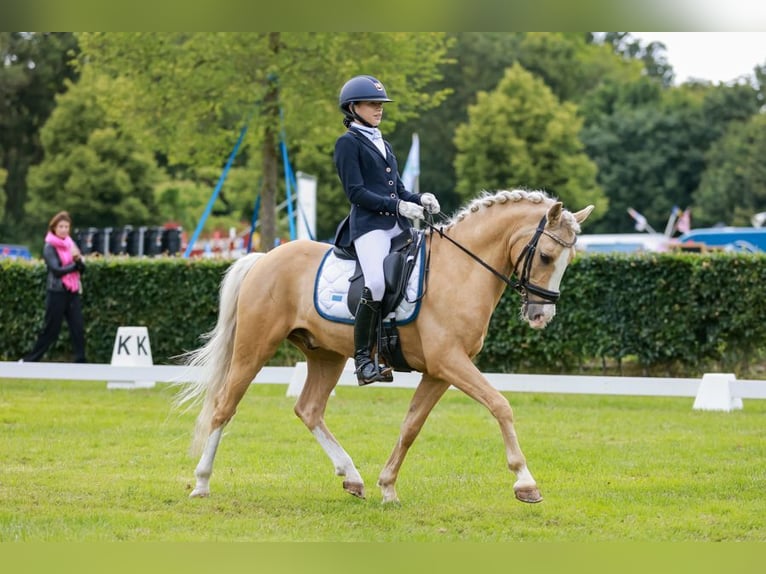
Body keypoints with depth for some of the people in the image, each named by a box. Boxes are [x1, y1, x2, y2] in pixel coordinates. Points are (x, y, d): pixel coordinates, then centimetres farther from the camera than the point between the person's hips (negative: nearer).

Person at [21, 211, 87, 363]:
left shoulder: (71, 244, 13)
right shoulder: (49, 247, -5)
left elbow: (82, 268, 6)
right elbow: (57, 269, -16)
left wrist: (78, 259, -14)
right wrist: (74, 265, -7)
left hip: (73, 292, 5)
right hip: (57, 292, -5)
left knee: (78, 328, -3)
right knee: (50, 330, -2)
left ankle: (80, 362, -1)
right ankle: (29, 360, 9)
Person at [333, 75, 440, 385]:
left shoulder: (382, 144, 24)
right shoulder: (348, 143, 1)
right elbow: (356, 192, -9)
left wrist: (420, 199, 3)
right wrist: (397, 206, -16)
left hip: (398, 226, 9)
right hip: (369, 224, -8)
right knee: (377, 284, -27)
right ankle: (363, 360, -19)